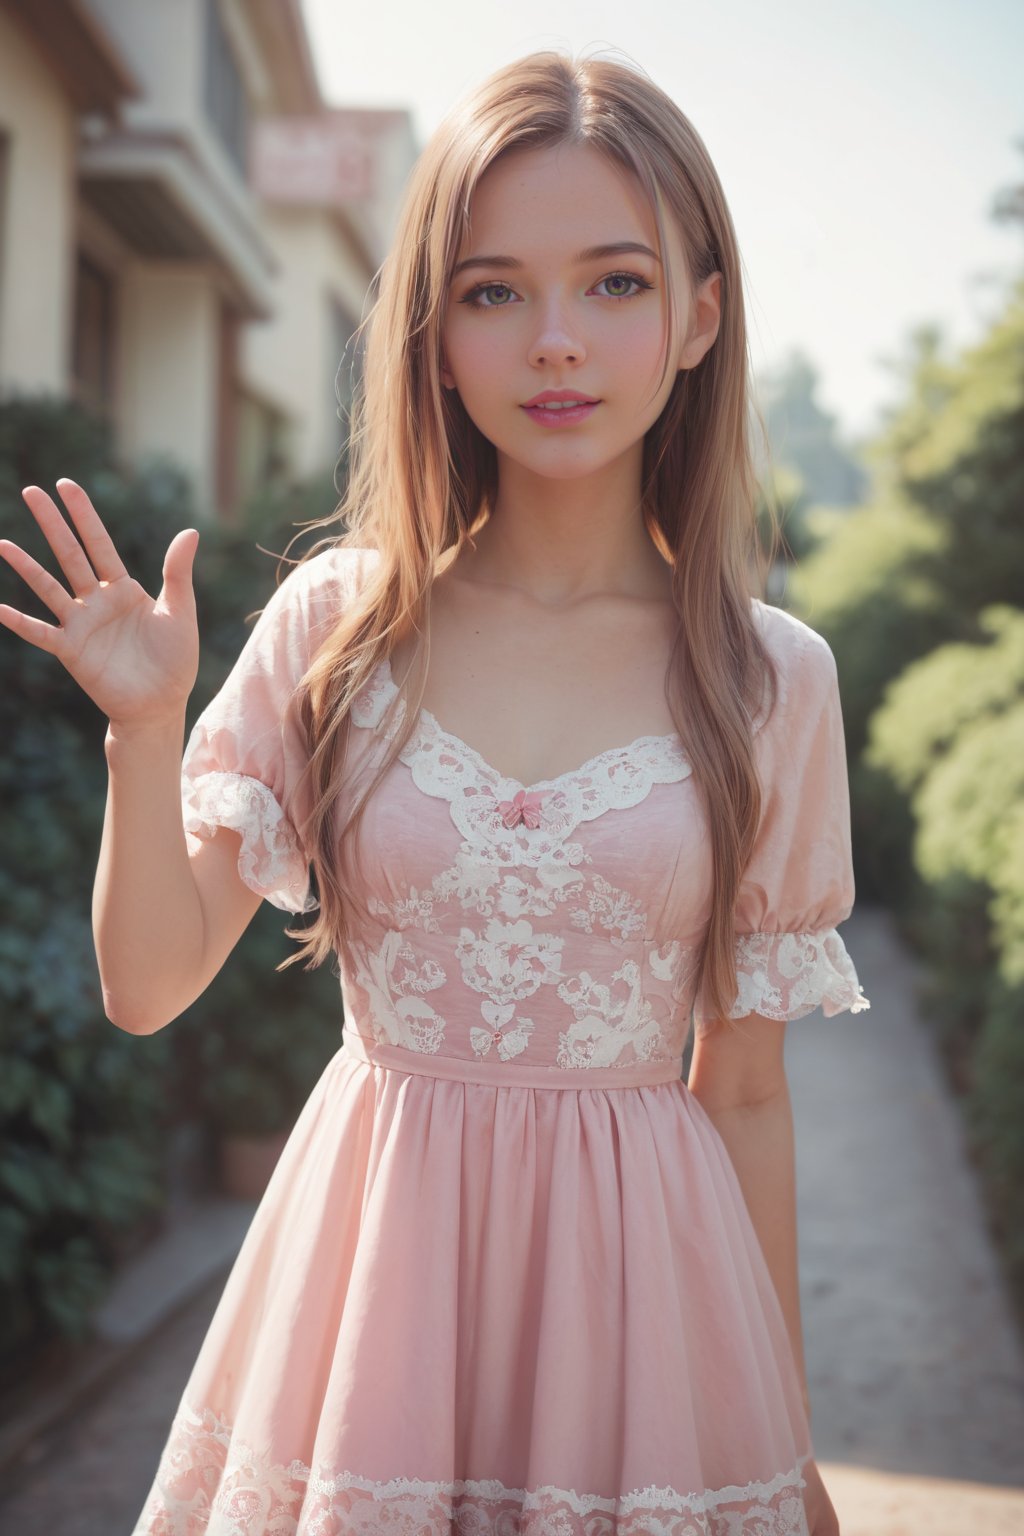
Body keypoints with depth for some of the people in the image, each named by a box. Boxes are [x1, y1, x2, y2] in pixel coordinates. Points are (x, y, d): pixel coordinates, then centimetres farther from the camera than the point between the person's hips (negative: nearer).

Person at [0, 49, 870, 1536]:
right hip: (370, 1260, 0)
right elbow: (149, 986, -2)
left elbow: (744, 1096, 3)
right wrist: (146, 731, -17)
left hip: (638, 1266, 0)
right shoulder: (334, 625, -4)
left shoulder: (771, 680, -4)